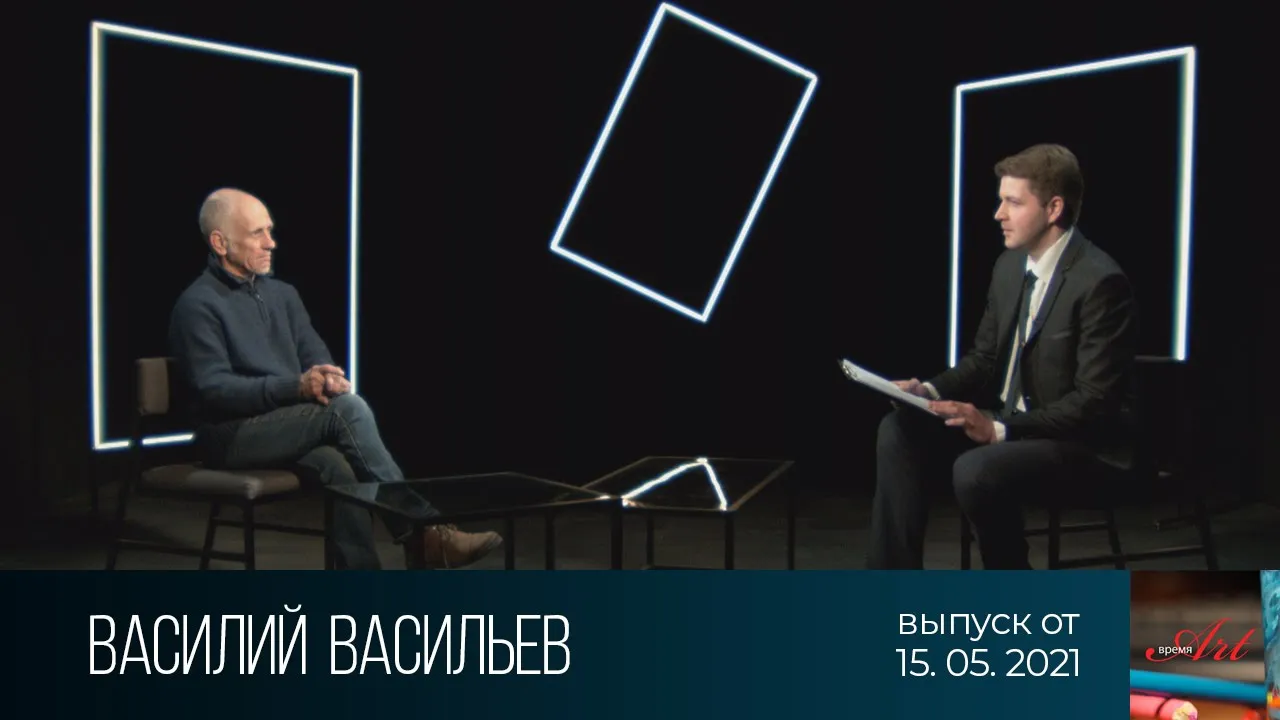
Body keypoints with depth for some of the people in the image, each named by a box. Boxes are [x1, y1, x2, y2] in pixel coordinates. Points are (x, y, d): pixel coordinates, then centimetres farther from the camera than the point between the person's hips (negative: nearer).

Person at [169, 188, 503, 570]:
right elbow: (214, 389, -16)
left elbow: (316, 356, 9)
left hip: (291, 430, 6)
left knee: (336, 467, -30)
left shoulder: (282, 294, 15)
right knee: (347, 408, -28)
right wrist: (295, 387, -28)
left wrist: (327, 379, -17)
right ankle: (422, 531, -26)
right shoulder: (197, 305, -6)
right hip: (232, 435, -6)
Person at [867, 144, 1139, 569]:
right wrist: (931, 391, -5)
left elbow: (1095, 402, -22)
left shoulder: (1100, 282, -20)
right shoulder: (1010, 265, 6)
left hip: (1082, 443, -8)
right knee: (900, 430, -8)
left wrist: (1000, 431, -28)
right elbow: (985, 358, 14)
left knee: (975, 470, -33)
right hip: (1006, 422, 8)